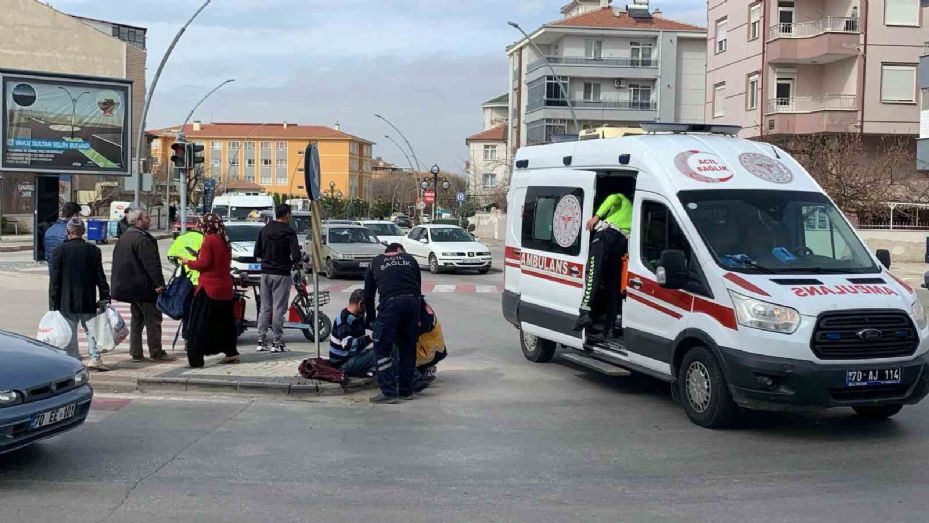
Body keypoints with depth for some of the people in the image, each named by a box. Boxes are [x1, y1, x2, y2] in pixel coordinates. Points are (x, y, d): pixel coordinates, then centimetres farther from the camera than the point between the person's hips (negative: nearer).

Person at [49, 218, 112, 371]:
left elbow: (55, 279, -4)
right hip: (88, 301, 2)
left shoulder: (61, 250, -5)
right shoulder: (93, 250, 0)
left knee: (70, 332, 5)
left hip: (66, 301, -1)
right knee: (91, 329, 10)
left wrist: (53, 303, 0)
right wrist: (105, 298, 8)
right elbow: (100, 277, 2)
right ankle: (95, 357, -3)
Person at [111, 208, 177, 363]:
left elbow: (117, 262, 21)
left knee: (137, 320, 15)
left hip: (129, 286, 10)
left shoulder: (123, 238, 14)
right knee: (153, 319, -3)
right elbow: (151, 263, -23)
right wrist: (159, 283, -23)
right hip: (144, 286, -10)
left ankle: (136, 353, 16)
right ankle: (156, 353, -1)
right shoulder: (142, 239, -17)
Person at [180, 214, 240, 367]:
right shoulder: (225, 241, 12)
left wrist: (187, 262, -2)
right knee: (224, 322, 18)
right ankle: (231, 353, 21)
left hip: (209, 288, -8)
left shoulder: (209, 240, -12)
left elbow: (204, 263, -16)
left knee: (198, 325, -5)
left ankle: (195, 358, -9)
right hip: (225, 287, 8)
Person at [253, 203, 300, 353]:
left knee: (265, 308, 11)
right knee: (279, 309, -1)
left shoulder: (264, 229, 5)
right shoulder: (289, 231, -12)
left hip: (266, 272, 5)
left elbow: (257, 253, 8)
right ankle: (277, 342, 2)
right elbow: (296, 256, -18)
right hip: (281, 273, -5)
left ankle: (261, 341, 12)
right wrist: (292, 262, 2)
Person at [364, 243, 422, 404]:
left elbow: (368, 295, 22)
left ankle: (388, 392, -2)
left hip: (390, 303, -3)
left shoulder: (375, 262, 22)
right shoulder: (410, 259, 25)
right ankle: (406, 390, 22)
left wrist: (371, 319, 32)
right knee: (408, 348, 15)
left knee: (382, 348, 4)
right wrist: (417, 318, 28)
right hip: (413, 302, 3)